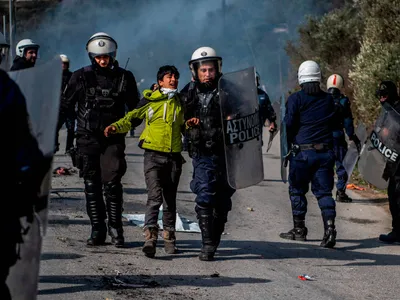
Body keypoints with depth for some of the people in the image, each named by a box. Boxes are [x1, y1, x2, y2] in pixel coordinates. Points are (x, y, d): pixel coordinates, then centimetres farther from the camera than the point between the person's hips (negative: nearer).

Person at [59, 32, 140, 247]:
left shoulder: (124, 78, 5)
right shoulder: (81, 77, 5)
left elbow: (135, 109, 16)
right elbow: (65, 106, 10)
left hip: (113, 140, -1)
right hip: (87, 139, 1)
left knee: (112, 184, -10)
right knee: (92, 185, 3)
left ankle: (115, 228, 0)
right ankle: (97, 230, 9)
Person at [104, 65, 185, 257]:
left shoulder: (181, 102, 13)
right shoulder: (150, 100, 2)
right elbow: (132, 117, 5)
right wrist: (115, 127, -11)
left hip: (174, 156, 4)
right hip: (153, 155, -4)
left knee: (170, 199, 11)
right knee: (154, 196, -17)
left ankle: (169, 238, 21)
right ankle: (150, 237, -22)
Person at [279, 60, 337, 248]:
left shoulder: (295, 99, -6)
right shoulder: (329, 99, 9)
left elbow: (289, 124, -9)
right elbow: (334, 123, 14)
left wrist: (290, 143, 6)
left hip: (303, 151, -3)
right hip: (326, 151, 3)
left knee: (297, 190, 11)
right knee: (324, 191, 4)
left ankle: (299, 229, 17)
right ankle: (330, 227, -13)